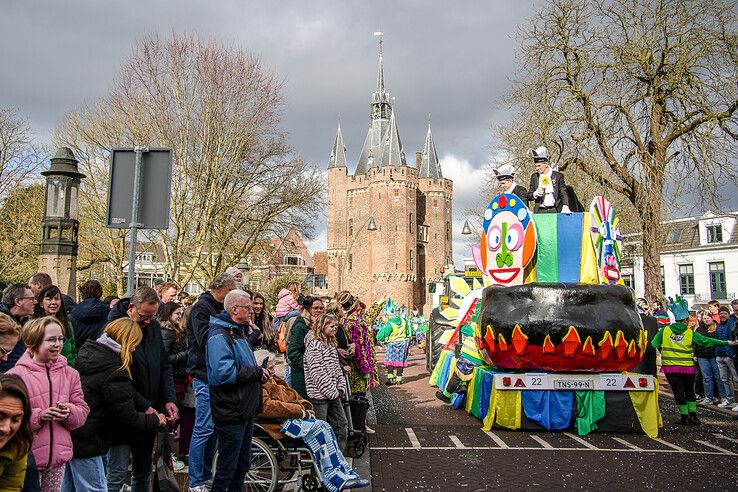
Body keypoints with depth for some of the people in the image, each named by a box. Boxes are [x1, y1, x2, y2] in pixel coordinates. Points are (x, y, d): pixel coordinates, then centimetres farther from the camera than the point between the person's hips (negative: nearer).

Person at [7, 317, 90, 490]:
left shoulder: (70, 374, 5)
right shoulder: (16, 375, -8)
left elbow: (82, 411, 7)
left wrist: (69, 413, -14)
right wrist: (39, 416, -21)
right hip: (26, 456, -4)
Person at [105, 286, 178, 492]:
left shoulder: (154, 327, 6)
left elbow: (165, 366, 10)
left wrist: (169, 399, -3)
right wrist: (144, 407, -19)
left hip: (149, 414, 6)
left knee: (143, 474, 16)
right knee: (117, 475, -2)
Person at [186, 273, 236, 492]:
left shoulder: (219, 308, 16)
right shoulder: (201, 308, -11)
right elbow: (204, 338, -22)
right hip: (205, 375, -9)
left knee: (212, 427, 14)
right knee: (204, 428, -5)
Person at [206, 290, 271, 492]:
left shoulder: (239, 332, 14)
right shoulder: (219, 336, -18)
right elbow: (224, 374, -29)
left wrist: (260, 372, 5)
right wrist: (257, 372, -19)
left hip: (246, 410, 10)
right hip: (231, 413, -10)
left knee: (242, 466, 20)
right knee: (227, 468, 3)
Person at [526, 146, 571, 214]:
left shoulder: (558, 175, 5)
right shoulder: (534, 177, 12)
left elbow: (563, 193, 1)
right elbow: (529, 197, 13)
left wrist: (565, 206, -15)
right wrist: (535, 194, -10)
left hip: (554, 210, -1)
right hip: (540, 211, 1)